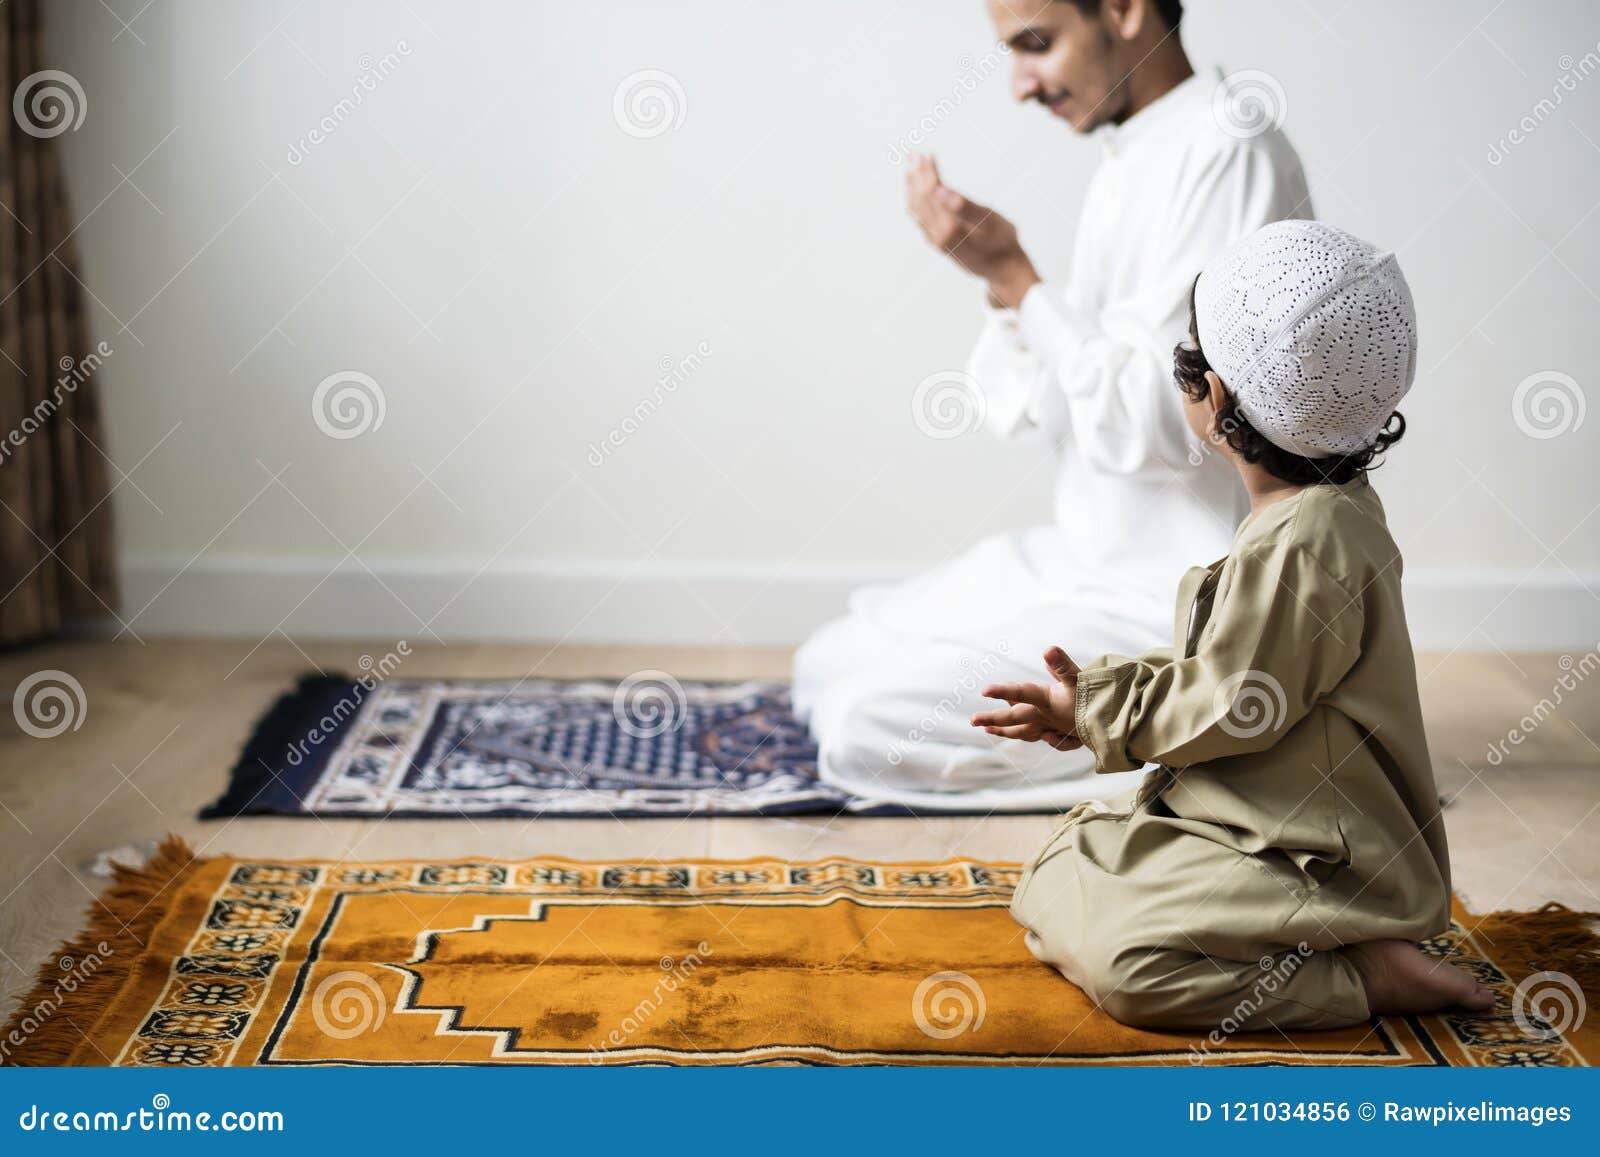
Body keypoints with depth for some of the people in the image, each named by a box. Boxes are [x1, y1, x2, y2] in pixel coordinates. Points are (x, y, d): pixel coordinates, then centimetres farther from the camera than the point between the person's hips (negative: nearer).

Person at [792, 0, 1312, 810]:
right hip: (1094, 562, 10)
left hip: (1188, 606, -10)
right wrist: (1002, 277, -7)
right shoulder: (1129, 159, 11)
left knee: (868, 729, -17)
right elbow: (1037, 409, 10)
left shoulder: (1229, 153, -18)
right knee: (826, 667, 13)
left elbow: (1161, 425, -25)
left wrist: (1014, 277, -20)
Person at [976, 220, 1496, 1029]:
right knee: (1053, 881, 11)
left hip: (1324, 863, -10)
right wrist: (1093, 704, 4)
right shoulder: (1328, 511, 7)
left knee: (1116, 959, -24)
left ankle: (1368, 977, -10)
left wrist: (1095, 709, -7)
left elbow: (1227, 709, -21)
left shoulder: (1302, 545, -26)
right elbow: (1220, 662, 13)